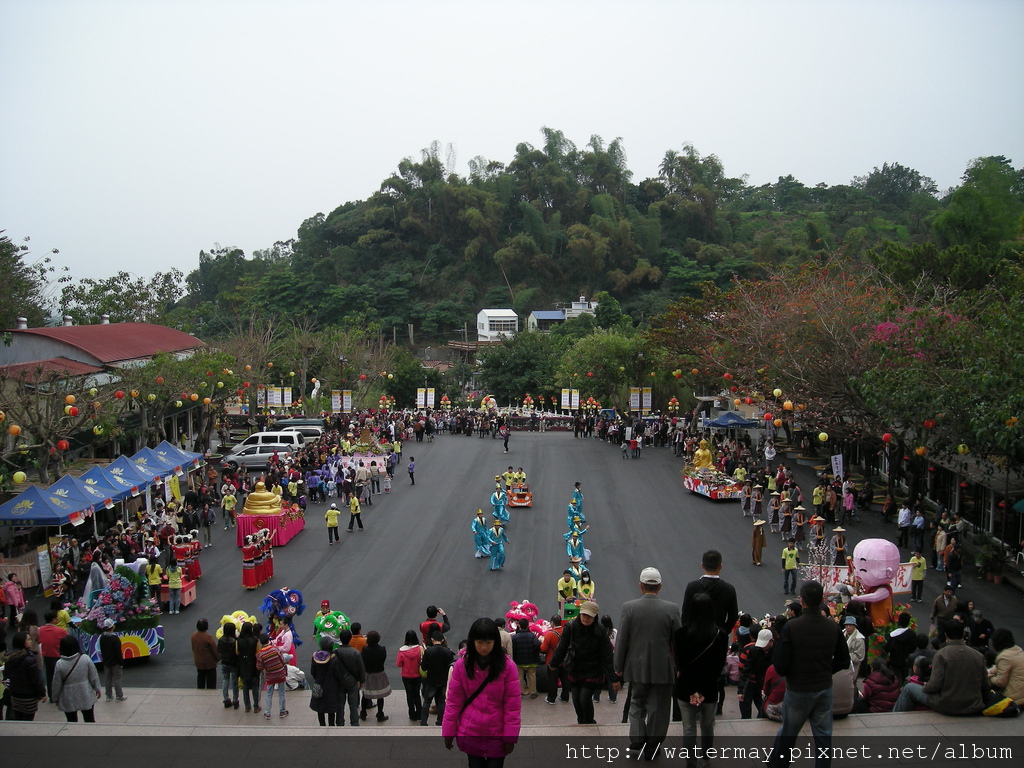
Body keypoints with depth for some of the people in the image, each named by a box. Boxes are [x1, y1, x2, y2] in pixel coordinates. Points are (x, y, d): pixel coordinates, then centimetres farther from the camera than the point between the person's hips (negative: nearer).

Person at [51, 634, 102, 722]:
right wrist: (97, 688, 10)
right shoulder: (85, 659, -12)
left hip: (69, 700, -2)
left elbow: (57, 684, -7)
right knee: (89, 719, 16)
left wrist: (55, 698, 7)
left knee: (72, 721, 12)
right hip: (86, 697, 2)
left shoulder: (60, 664, -16)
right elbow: (94, 676, -5)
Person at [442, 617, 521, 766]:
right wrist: (448, 732, 0)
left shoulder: (507, 666, -10)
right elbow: (454, 701, -1)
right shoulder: (461, 665, -5)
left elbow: (513, 705, -8)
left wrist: (510, 736, -9)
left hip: (497, 734, -1)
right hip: (470, 733, 1)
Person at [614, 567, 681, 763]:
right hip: (663, 668, 0)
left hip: (637, 667, 1)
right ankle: (651, 748, 19)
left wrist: (619, 666, 6)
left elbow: (621, 640, -6)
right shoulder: (672, 609, -9)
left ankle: (637, 736, 5)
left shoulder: (629, 608, -10)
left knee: (637, 703, 21)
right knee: (658, 709, 12)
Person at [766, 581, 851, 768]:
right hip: (825, 689, 3)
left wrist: (789, 674, 4)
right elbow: (843, 661, 4)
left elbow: (780, 665, -17)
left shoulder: (791, 627, -19)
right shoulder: (833, 627, -6)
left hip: (798, 689, -3)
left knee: (787, 733, 14)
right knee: (823, 736, 11)